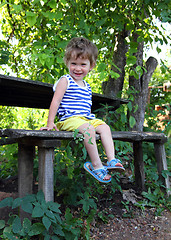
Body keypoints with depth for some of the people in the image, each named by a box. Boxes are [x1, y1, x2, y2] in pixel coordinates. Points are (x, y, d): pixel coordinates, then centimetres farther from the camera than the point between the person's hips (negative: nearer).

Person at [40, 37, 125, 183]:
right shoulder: (65, 81, -2)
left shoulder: (87, 86, 20)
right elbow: (55, 101, -9)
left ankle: (112, 159, -18)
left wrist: (92, 119, 17)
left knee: (104, 127, -12)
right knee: (88, 129, -32)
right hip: (69, 119, -7)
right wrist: (50, 122, -16)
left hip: (87, 119, 8)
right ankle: (96, 165, -26)